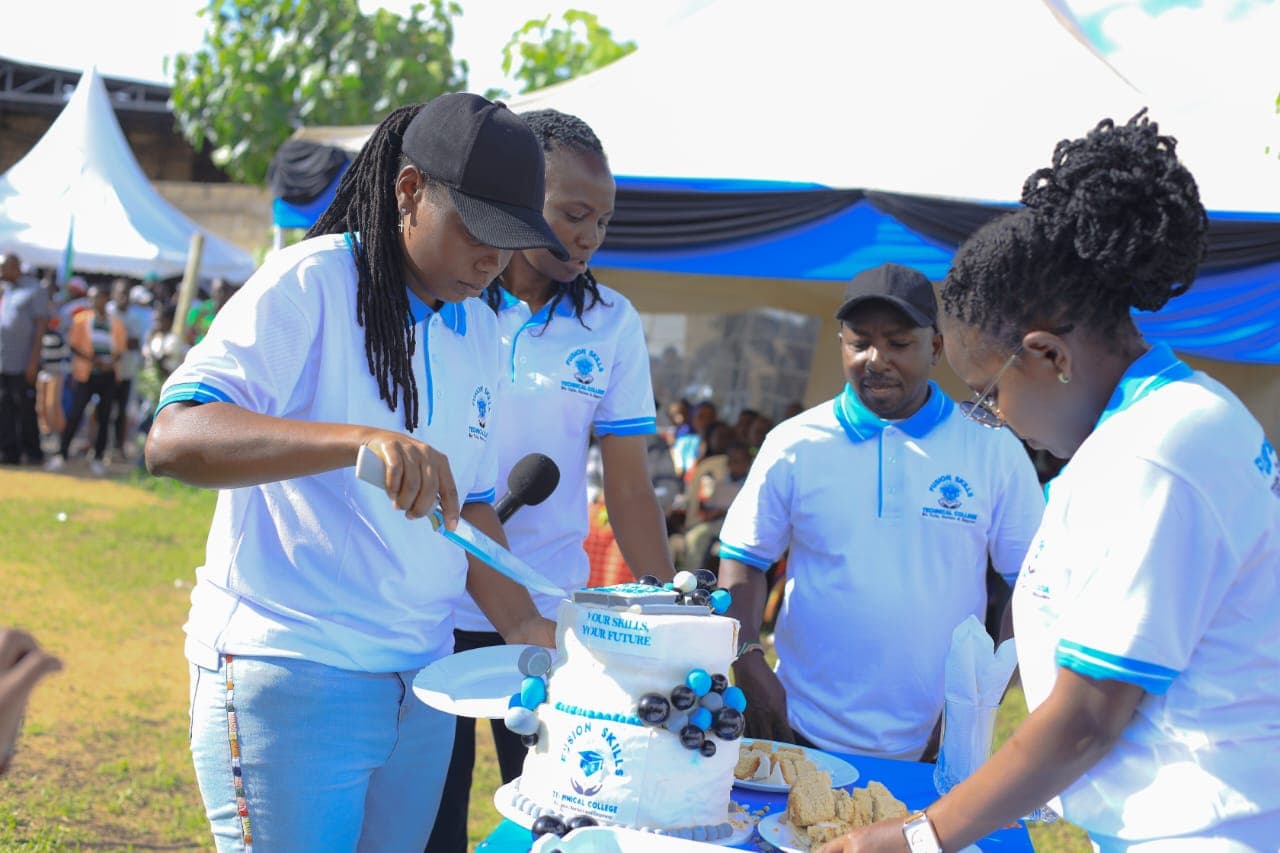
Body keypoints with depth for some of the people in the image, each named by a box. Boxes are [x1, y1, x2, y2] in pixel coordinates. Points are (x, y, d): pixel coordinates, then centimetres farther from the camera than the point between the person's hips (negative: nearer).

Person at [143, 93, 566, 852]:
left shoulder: (480, 331, 12)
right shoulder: (310, 285, -11)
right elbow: (174, 439, -23)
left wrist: (524, 628, 3)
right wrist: (362, 439, -36)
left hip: (421, 682, 7)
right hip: (289, 676, -7)